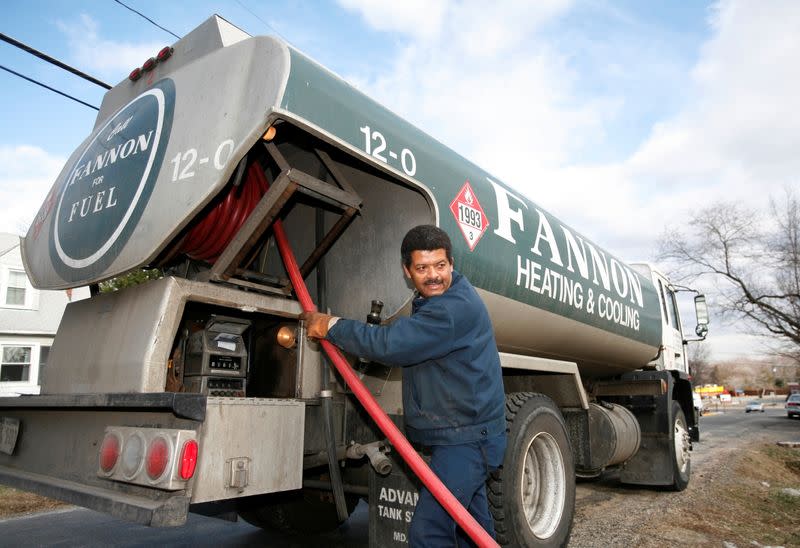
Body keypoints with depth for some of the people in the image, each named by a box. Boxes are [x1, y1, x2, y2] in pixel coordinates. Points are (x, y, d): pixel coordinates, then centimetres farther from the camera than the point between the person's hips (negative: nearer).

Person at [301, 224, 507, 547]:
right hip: (462, 436, 10)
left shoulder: (456, 307, -24)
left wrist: (331, 326, -18)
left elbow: (390, 344, -28)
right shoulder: (432, 302, 10)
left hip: (465, 438, -10)